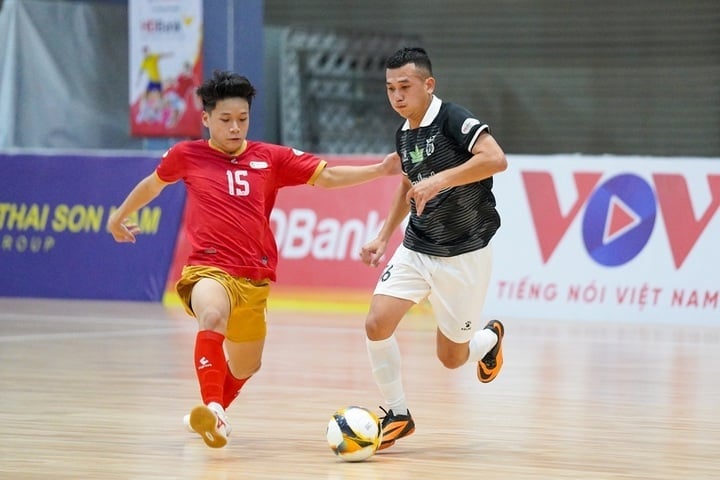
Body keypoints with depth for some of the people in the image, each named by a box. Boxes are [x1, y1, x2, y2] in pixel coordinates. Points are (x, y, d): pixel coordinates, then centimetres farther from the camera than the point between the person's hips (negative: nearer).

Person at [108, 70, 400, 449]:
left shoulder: (271, 158, 6)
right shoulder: (186, 156, 4)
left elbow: (326, 176, 2)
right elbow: (153, 183, 24)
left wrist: (381, 170, -9)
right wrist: (119, 217, 36)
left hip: (254, 278, 4)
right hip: (209, 269, -4)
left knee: (246, 367, 17)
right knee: (212, 317, -39)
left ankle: (212, 416, 48)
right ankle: (212, 410, -46)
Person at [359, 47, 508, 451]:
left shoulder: (454, 120, -17)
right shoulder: (404, 135, 6)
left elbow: (496, 159, -33)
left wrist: (440, 180, -37)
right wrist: (384, 236, 20)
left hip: (463, 255, -6)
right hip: (416, 250, 6)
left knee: (451, 357, 4)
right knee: (377, 324, -15)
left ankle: (491, 337, 40)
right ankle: (398, 415, 2)